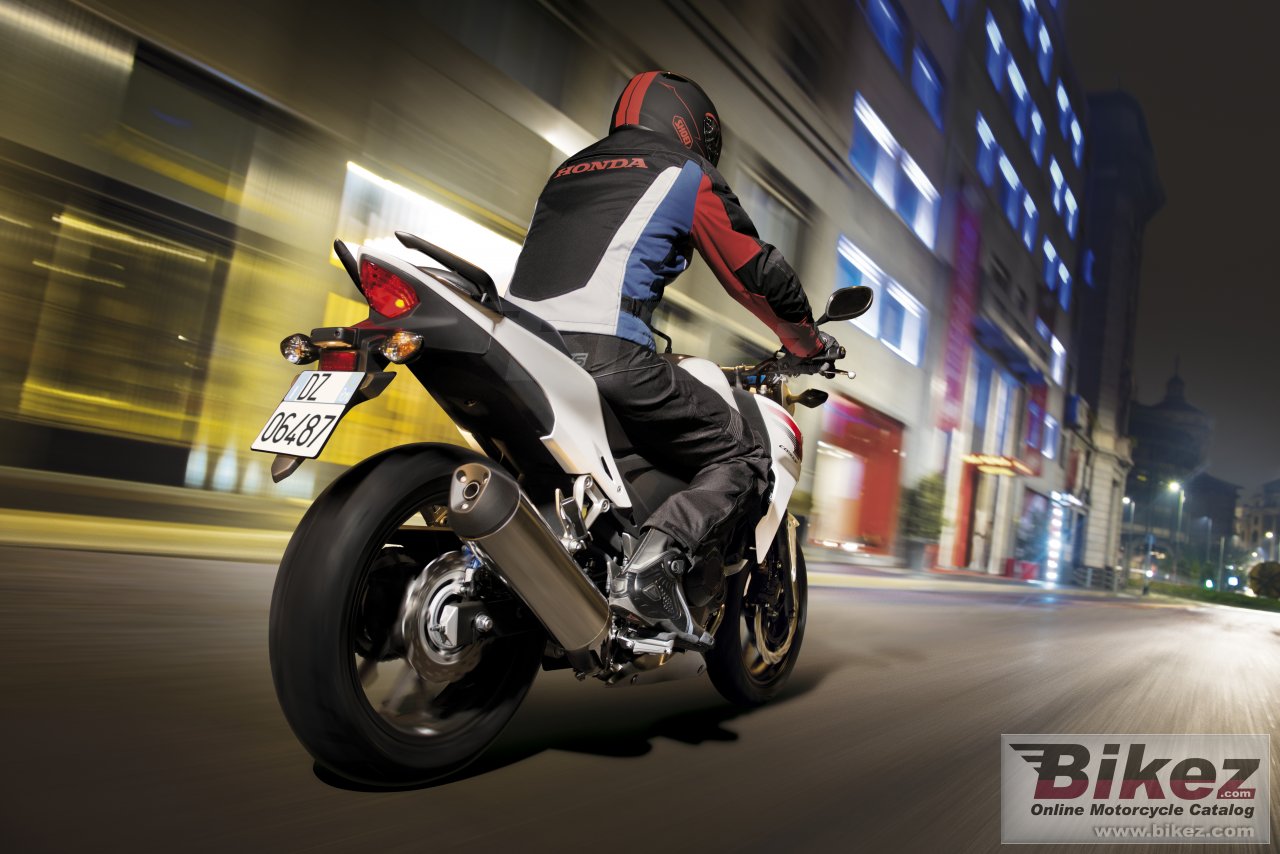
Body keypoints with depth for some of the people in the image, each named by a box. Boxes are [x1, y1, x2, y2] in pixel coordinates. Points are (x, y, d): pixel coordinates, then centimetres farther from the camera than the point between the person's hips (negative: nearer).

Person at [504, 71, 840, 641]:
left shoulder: (568, 171, 31)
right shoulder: (686, 173, 12)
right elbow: (758, 275, 13)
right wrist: (811, 344, 29)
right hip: (604, 354, -7)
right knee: (743, 459, 3)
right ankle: (654, 564, -18)